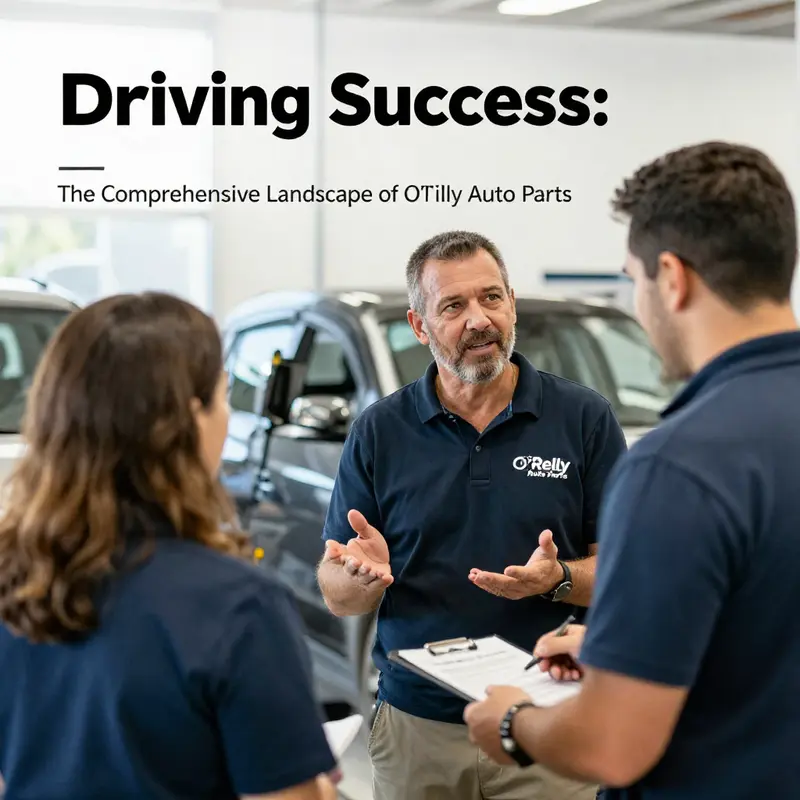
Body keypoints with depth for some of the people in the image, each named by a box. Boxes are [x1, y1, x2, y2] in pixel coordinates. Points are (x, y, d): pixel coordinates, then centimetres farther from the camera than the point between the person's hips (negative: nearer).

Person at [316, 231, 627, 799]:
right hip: (415, 727, 2)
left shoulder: (585, 418, -1)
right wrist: (365, 574, -19)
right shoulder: (379, 431, 2)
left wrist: (557, 579, -20)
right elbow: (337, 596, 3)